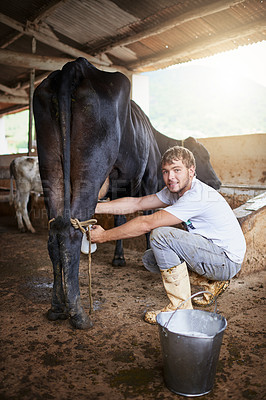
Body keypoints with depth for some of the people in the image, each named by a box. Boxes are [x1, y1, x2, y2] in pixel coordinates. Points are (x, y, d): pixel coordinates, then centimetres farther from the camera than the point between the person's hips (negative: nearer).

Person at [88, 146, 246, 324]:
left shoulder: (198, 196, -25)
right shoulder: (176, 190, 3)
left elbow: (147, 223, -28)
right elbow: (137, 203, 2)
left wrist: (105, 236, -19)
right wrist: (94, 207, -6)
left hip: (228, 261, -9)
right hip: (211, 252, 9)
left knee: (160, 235, -24)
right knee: (150, 258, 6)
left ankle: (181, 305, -12)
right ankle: (213, 283, 11)